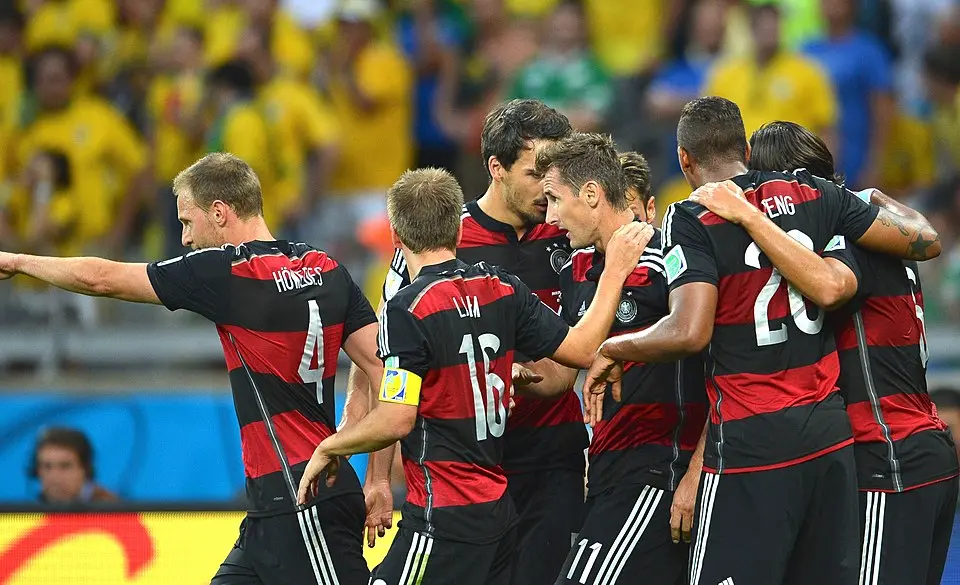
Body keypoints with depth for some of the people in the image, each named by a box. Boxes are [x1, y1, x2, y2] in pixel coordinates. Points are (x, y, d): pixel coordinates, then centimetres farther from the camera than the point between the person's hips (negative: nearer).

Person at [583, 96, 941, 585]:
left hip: (751, 443, -6)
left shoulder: (692, 220, -8)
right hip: (829, 433, 6)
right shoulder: (815, 195, 7)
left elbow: (690, 334, -20)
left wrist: (614, 350, -3)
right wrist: (879, 200, 32)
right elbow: (925, 242, 12)